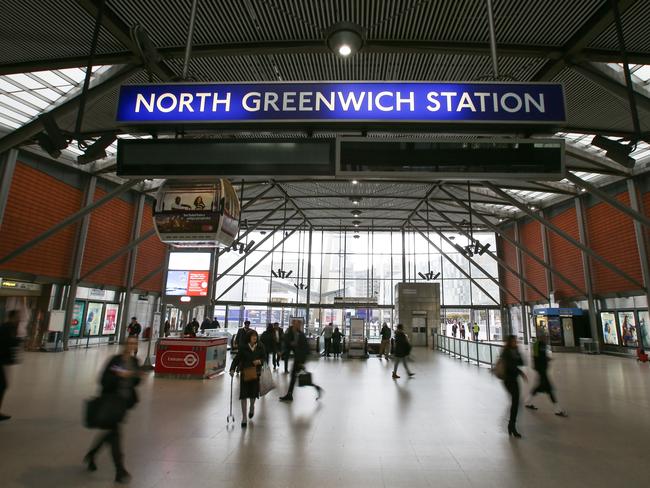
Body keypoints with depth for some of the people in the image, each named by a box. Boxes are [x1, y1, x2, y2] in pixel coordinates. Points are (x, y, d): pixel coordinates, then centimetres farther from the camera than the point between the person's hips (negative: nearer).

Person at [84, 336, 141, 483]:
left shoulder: (134, 361, 3)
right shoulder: (115, 360, -14)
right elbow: (104, 380, -16)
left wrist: (137, 376, -10)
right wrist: (119, 375, -29)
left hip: (125, 401, 6)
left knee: (111, 431, 18)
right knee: (115, 434, -2)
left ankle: (91, 456, 44)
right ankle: (120, 471, 5)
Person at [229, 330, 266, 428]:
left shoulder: (260, 347, -2)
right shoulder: (243, 348, -6)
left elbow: (264, 358, 3)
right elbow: (236, 359, -4)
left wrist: (260, 361, -18)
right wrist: (232, 369, -14)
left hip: (255, 373, 1)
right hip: (244, 373, -1)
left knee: (253, 393, 9)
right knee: (244, 395, -1)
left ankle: (252, 407, 44)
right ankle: (244, 417, 10)